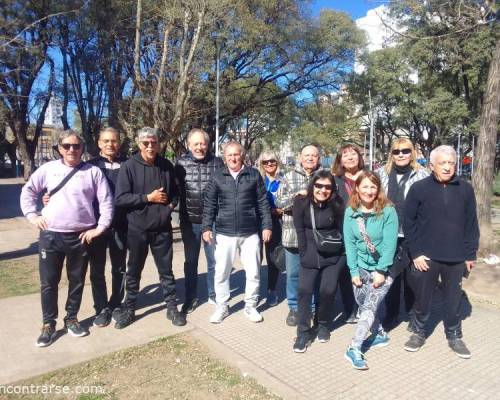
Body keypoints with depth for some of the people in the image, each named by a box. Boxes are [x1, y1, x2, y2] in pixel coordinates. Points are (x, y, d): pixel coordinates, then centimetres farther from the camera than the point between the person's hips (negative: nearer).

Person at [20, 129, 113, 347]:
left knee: (77, 281, 12)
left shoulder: (93, 171, -2)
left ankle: (71, 319, 30)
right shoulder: (48, 169, 4)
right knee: (48, 282, 8)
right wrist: (32, 215, 3)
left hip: (81, 236, -1)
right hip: (50, 235, 1)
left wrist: (100, 228, -7)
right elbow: (27, 191, 13)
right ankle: (48, 324, 25)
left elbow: (106, 201, -3)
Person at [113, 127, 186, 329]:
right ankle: (129, 308, 29)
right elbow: (120, 198, -14)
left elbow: (175, 191, 16)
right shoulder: (129, 166, -8)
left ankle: (172, 307, 25)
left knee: (166, 270, 12)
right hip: (137, 228, -2)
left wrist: (171, 204, -3)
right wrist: (148, 197, -17)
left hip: (162, 228, 2)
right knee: (134, 271, 13)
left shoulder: (166, 165, 3)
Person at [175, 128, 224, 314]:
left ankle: (214, 295, 30)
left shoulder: (217, 162, -2)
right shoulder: (181, 163, -2)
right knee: (190, 262, 14)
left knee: (214, 261, 12)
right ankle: (191, 298, 28)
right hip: (190, 221, 0)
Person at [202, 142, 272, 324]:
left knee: (253, 272, 7)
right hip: (225, 233, 0)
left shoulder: (254, 174, 2)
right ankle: (222, 306, 26)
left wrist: (266, 226, -1)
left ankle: (250, 306, 26)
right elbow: (209, 204, 4)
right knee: (221, 272, 7)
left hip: (250, 233, 0)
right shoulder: (217, 177, 3)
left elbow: (263, 203, 3)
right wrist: (207, 227, -3)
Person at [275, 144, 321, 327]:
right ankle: (294, 308, 26)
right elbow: (279, 202, -1)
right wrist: (297, 196, -15)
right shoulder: (289, 177, 6)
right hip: (293, 234, 1)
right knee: (293, 274, 9)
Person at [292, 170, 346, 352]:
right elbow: (299, 230, -6)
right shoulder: (301, 202, -9)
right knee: (304, 290, -6)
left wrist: (336, 245, -8)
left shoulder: (337, 204, -9)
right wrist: (304, 253, -8)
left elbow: (343, 230, 0)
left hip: (333, 255, 0)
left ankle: (324, 325, 26)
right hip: (310, 255, 0)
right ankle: (303, 333, 8)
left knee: (328, 291, 0)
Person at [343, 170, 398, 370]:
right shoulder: (351, 212, -3)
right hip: (360, 267, 4)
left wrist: (381, 271, -17)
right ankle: (380, 334, 33)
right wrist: (354, 271, -6)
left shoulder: (388, 211, -13)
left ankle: (354, 349, -3)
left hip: (382, 269, -4)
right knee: (363, 306, 10)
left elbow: (390, 243, -14)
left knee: (370, 307, -9)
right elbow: (349, 243, -3)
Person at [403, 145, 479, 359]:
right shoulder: (419, 188, -5)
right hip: (426, 256, -1)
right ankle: (418, 332, 30)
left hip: (456, 258, 2)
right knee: (423, 298, 11)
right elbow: (408, 223, -4)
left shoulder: (465, 189, 1)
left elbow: (471, 224, 5)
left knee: (454, 299, 14)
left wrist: (470, 254, 4)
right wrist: (415, 253, -8)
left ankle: (454, 336, 33)